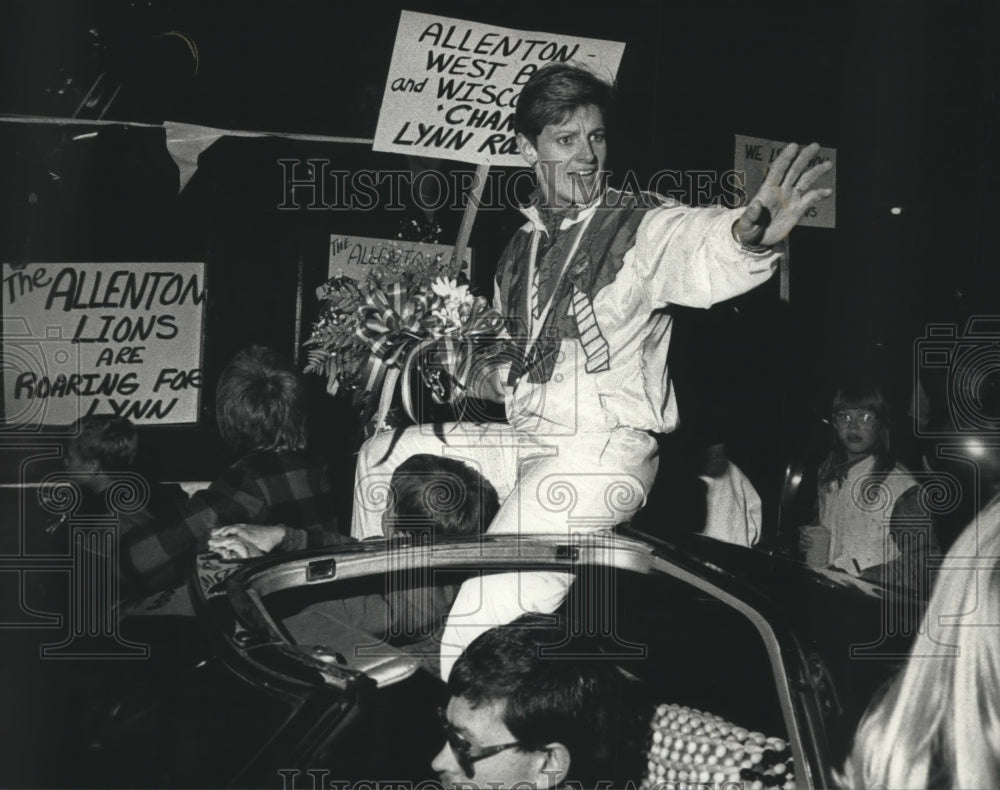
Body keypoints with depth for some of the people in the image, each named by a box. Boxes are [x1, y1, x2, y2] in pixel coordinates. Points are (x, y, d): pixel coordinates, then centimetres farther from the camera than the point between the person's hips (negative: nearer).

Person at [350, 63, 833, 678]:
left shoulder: (644, 225, -8)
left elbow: (703, 248, -33)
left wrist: (749, 234, -56)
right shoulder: (524, 245, 15)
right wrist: (477, 376, 4)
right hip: (525, 439, 8)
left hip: (607, 449, -8)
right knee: (384, 454, 16)